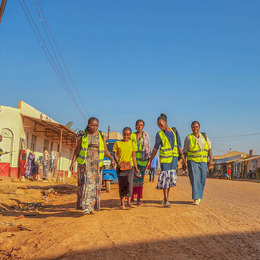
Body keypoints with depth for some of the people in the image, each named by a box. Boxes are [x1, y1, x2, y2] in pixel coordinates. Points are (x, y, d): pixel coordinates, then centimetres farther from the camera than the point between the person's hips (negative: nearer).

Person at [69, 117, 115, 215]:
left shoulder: (101, 136, 5)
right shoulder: (82, 135, 1)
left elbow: (105, 150, 9)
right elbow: (77, 149, 5)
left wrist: (111, 159, -6)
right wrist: (72, 162, -2)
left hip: (96, 164, 2)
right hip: (84, 163, -2)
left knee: (95, 185, 4)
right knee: (85, 184, -11)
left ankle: (91, 207, 14)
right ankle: (86, 207, -13)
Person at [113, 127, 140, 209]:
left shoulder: (132, 144, 7)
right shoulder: (117, 143, 3)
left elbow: (133, 156, 10)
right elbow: (115, 155, 2)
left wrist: (136, 168, 6)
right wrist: (117, 162, -16)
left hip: (130, 166, 1)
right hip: (120, 166, 0)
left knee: (129, 183, -12)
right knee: (121, 184, 3)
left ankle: (129, 202, -9)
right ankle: (122, 203, 10)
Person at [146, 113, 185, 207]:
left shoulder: (174, 130, 9)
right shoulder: (159, 134, 2)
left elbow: (178, 144, 11)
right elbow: (156, 148, 5)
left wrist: (182, 155, 3)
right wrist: (150, 160, 2)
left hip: (174, 156, 3)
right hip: (164, 156, -3)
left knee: (171, 176, 2)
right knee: (165, 176, -11)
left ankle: (166, 198, 15)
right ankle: (166, 201, -10)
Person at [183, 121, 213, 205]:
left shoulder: (204, 136, 7)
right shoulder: (188, 138, -1)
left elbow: (209, 148, 5)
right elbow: (185, 151, 2)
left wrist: (211, 159, -5)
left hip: (203, 162, 3)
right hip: (192, 161, -3)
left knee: (202, 180, 8)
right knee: (195, 179, -11)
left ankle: (199, 196, 25)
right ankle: (196, 199, -12)